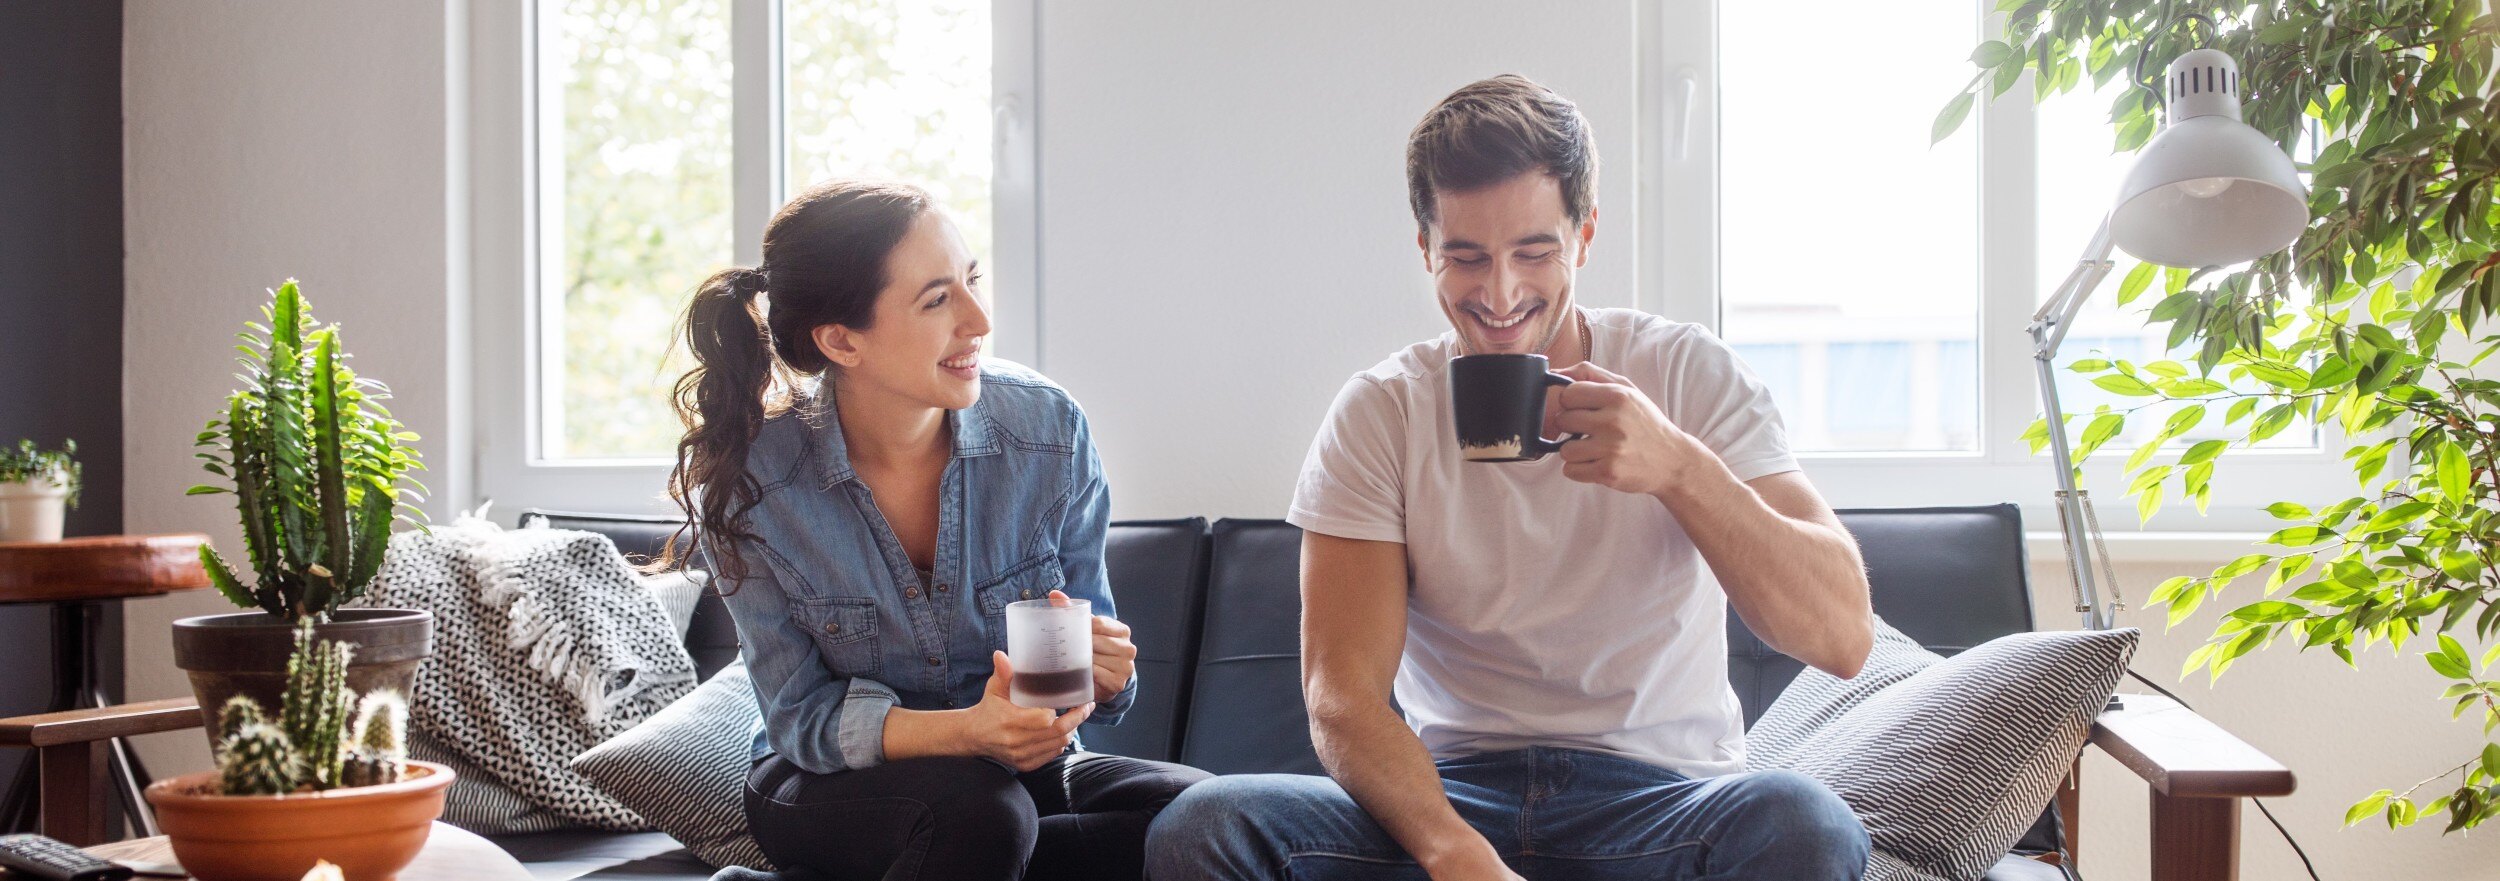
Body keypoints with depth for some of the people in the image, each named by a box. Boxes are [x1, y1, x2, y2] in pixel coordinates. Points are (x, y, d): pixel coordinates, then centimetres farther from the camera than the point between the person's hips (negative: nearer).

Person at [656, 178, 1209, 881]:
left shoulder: (1049, 429, -11)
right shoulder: (749, 486, -17)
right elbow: (802, 716, -12)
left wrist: (1101, 675, -27)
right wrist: (965, 730, -32)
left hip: (1019, 774, 4)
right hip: (832, 790, -4)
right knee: (979, 813, -37)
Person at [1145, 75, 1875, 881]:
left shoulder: (1689, 376, -2)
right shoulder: (1379, 414, 0)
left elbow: (1842, 636, -11)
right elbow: (1341, 696, -10)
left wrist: (1677, 465, -27)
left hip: (1663, 799, 0)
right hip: (1447, 797, 1)